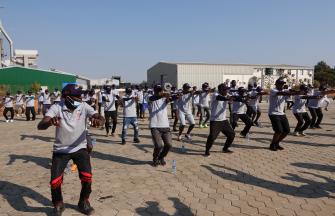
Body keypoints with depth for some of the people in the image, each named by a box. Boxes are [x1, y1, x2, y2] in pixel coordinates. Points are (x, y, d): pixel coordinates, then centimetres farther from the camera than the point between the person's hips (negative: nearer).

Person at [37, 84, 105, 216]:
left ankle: (83, 203, 20)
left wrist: (99, 120, -46)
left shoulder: (84, 107, -10)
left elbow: (101, 118, -20)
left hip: (80, 148, 1)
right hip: (61, 150, -1)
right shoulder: (56, 108, -15)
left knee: (87, 177, -11)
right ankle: (58, 205, 26)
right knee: (55, 181, -8)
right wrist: (50, 122, -51)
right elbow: (40, 126, -27)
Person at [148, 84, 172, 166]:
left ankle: (161, 158, 28)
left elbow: (168, 100, -16)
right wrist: (162, 95, -46)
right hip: (155, 126, -3)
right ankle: (155, 159, 19)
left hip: (165, 126, 4)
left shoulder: (164, 99, 7)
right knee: (159, 145, -13)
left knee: (169, 144, -2)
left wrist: (168, 97, -41)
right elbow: (155, 98, -25)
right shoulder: (151, 98, -2)